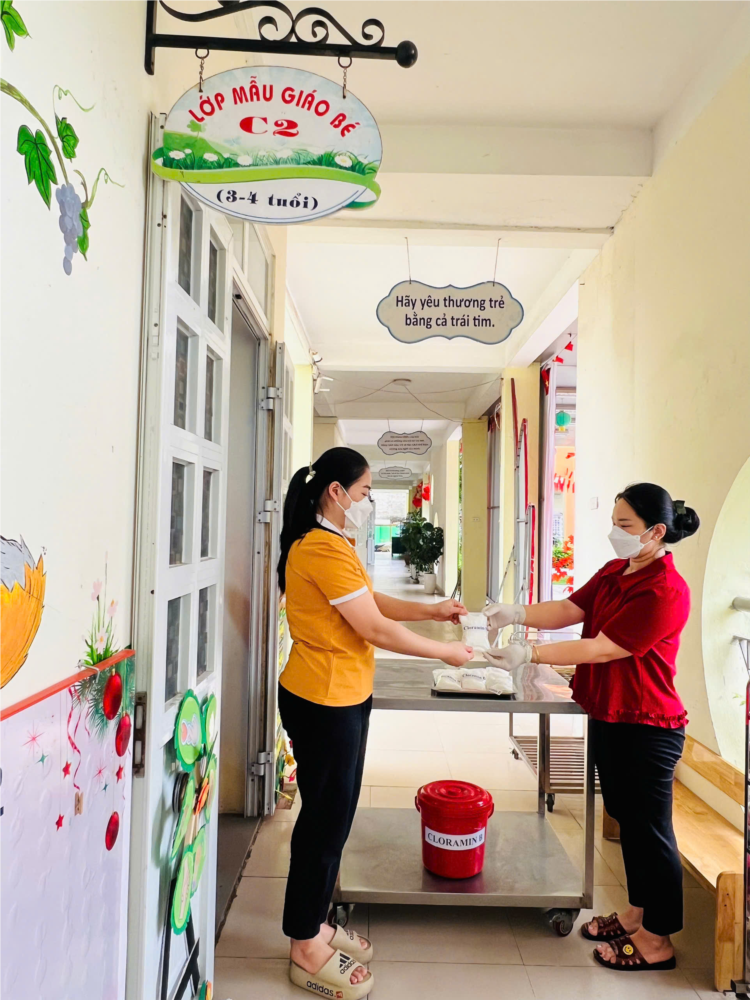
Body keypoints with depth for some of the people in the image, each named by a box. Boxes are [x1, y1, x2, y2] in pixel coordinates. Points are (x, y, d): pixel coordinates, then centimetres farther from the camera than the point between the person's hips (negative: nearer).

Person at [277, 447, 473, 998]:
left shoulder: (333, 544, 13)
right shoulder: (324, 548, -22)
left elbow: (374, 600, 14)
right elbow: (375, 628, -21)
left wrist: (433, 611, 4)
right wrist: (444, 652, -10)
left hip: (343, 698, 10)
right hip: (324, 701, -10)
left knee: (333, 815, 19)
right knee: (326, 819, 5)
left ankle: (313, 924, 36)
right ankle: (307, 949, 24)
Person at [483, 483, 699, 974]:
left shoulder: (666, 592, -24)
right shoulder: (615, 571, 4)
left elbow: (602, 648, -26)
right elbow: (569, 609, 0)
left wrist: (529, 654, -26)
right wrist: (518, 614, -17)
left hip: (646, 727, -9)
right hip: (608, 716, 9)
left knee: (651, 830, 8)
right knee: (627, 819, 21)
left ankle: (658, 941, 27)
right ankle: (639, 912, 40)